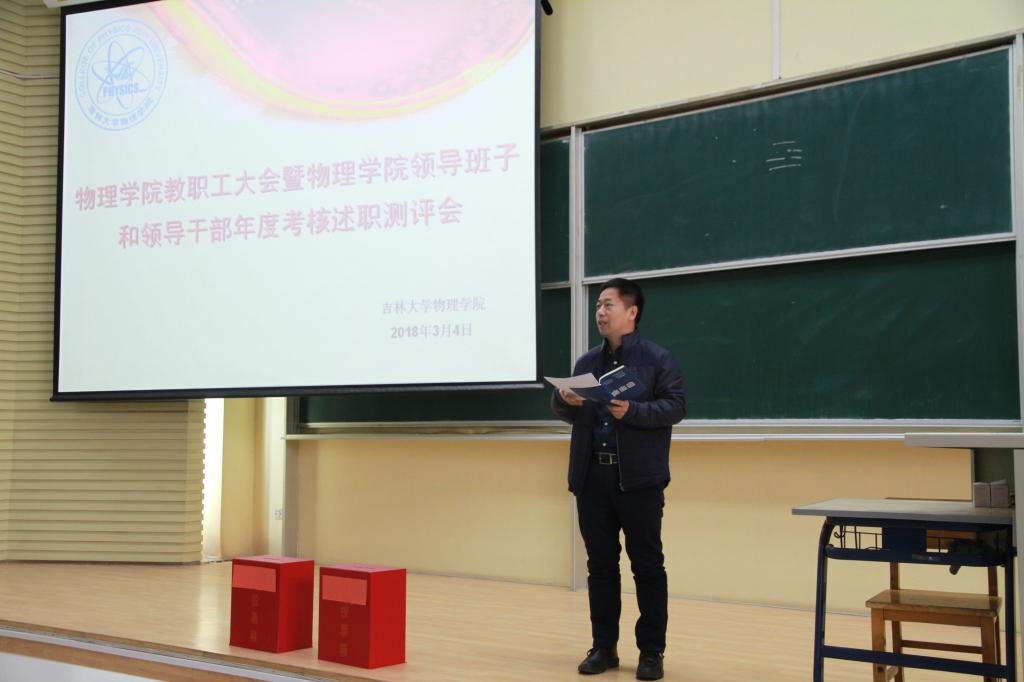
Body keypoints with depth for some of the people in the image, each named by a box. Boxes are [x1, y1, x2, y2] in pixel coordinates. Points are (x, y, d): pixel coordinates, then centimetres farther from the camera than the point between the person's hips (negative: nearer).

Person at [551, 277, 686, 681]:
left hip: (639, 479, -4)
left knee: (647, 565, 2)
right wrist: (563, 400, -6)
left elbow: (676, 406, -8)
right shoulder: (586, 363, 15)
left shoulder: (657, 359, 0)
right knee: (600, 565, 9)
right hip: (593, 477, 5)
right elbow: (569, 414, 17)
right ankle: (604, 647, 19)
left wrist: (632, 411, -21)